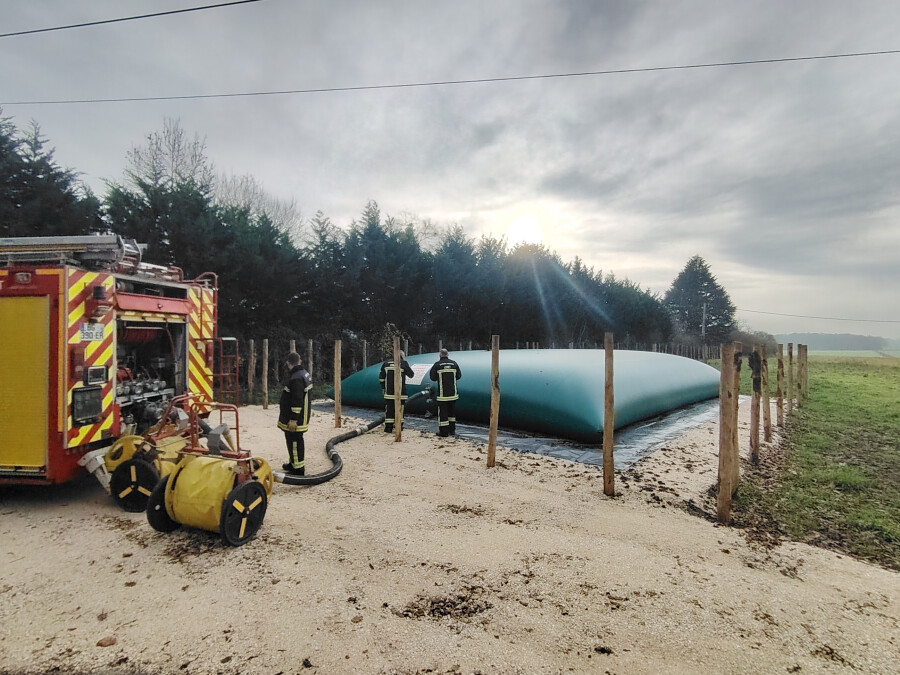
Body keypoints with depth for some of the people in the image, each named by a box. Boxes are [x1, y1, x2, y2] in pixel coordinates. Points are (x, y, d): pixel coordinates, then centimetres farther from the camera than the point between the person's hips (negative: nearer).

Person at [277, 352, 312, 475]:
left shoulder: (296, 378, -23)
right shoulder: (304, 373, 11)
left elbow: (297, 401, -26)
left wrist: (293, 419, -22)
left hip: (295, 418, -10)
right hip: (300, 416, 10)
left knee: (295, 441, -3)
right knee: (292, 440, 21)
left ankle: (298, 469, 5)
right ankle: (293, 463, 34)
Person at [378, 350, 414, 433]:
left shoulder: (386, 363, 8)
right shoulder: (403, 363, -5)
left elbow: (381, 377, 12)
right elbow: (411, 374, 3)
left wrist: (383, 387, 20)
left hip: (389, 392, 3)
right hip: (400, 392, -3)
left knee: (389, 409, 6)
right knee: (399, 409, 7)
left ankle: (388, 427, 6)